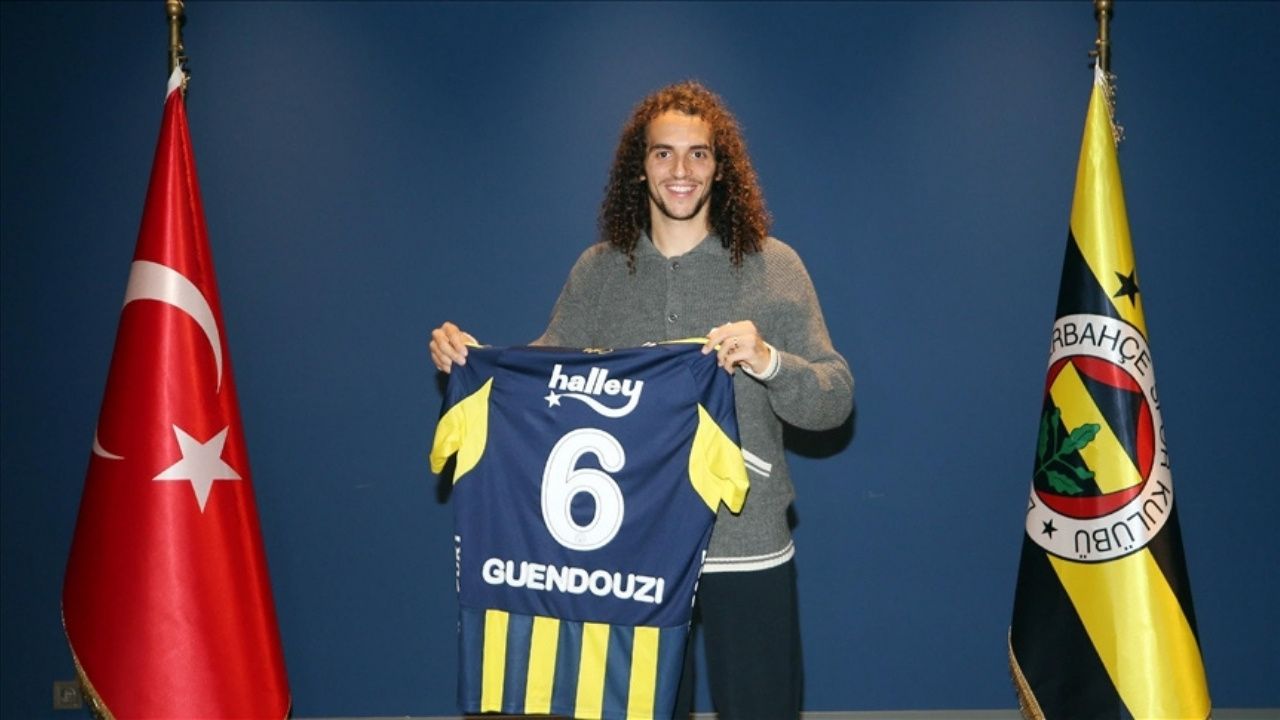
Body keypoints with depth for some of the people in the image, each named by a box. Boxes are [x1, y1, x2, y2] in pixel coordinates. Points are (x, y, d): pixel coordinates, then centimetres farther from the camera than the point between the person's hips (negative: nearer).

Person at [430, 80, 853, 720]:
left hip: (747, 548, -2)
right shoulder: (598, 270, 3)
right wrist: (467, 358, -12)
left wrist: (768, 361, -27)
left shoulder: (772, 266, -4)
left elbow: (835, 399, -7)